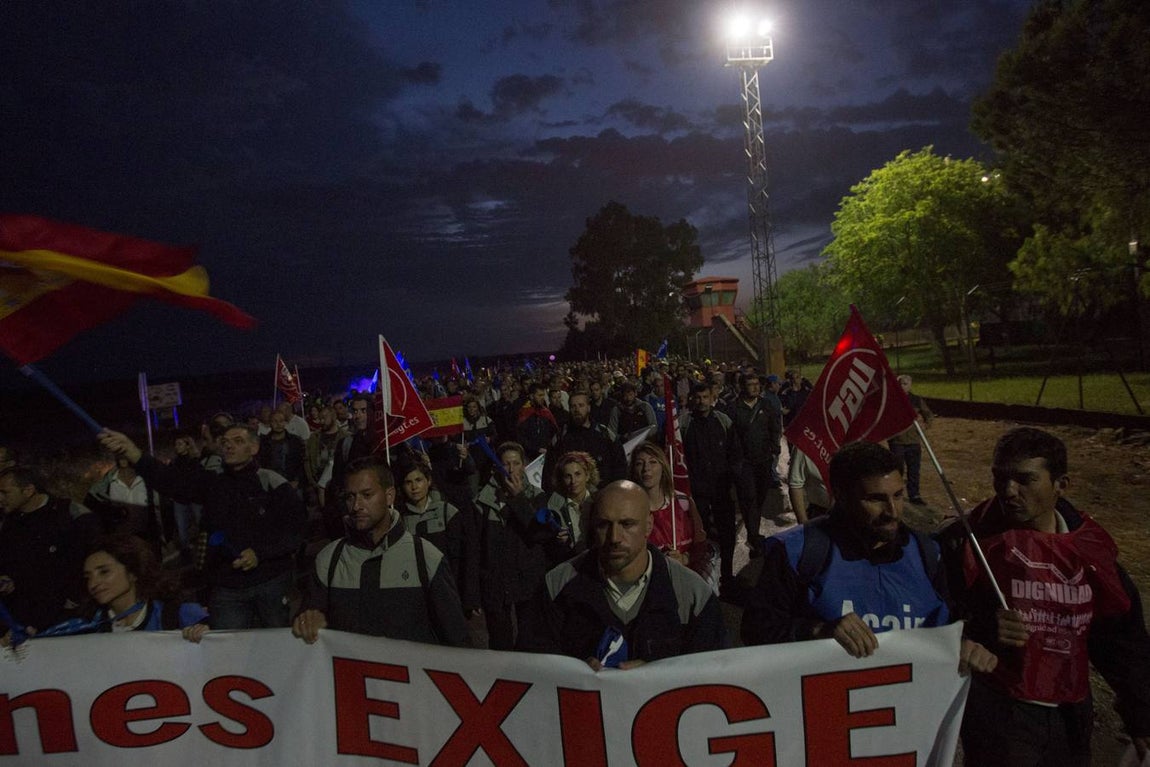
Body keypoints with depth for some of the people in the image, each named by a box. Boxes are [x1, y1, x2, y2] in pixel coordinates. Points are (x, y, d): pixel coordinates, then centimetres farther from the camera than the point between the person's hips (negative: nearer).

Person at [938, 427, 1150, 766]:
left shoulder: (1092, 550, -1)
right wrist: (982, 628, -31)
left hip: (1070, 717, 5)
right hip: (997, 716, -5)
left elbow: (1122, 643, 7)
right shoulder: (968, 543, -15)